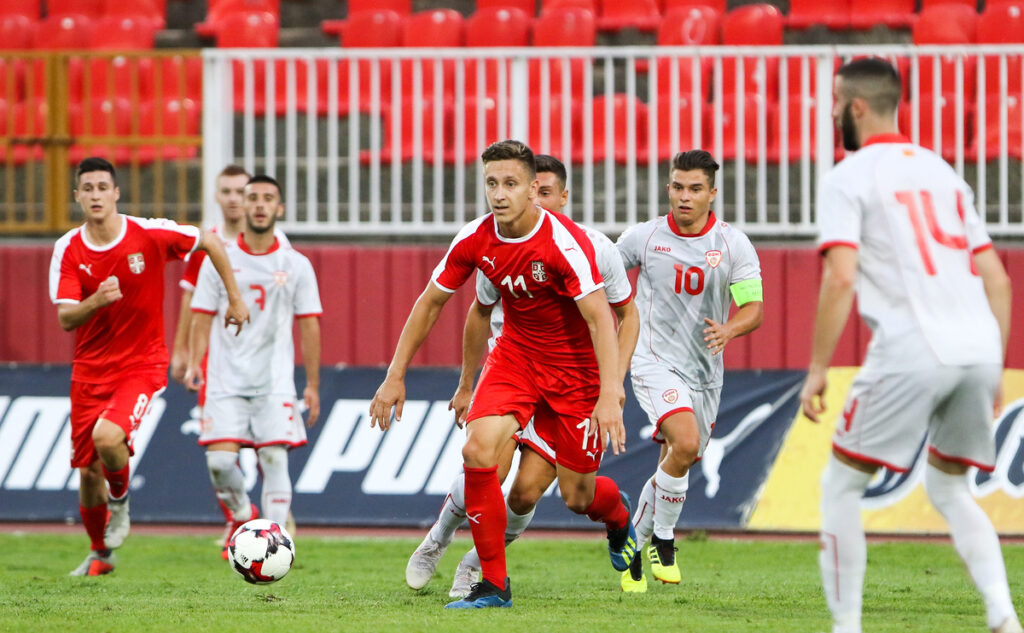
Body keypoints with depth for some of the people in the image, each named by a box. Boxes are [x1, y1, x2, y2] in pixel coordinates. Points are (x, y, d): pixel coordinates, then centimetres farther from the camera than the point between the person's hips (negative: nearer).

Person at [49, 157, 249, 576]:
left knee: (107, 436, -30)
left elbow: (209, 242, 4)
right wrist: (96, 300, -32)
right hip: (90, 369, 3)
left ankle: (121, 502, 3)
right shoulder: (69, 250, -6)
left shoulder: (150, 235, -11)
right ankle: (100, 553, 31)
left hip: (142, 365, -3)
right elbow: (65, 318, -12)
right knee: (88, 471, 6)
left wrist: (235, 298, 7)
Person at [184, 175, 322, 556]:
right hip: (226, 379, 0)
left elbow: (309, 327, 8)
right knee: (220, 460, -10)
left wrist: (313, 385, 5)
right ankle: (241, 514, 19)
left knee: (274, 459, -13)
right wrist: (195, 364, -9)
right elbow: (202, 319, 7)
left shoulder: (295, 265, 6)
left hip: (275, 382, 0)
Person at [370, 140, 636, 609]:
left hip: (575, 367, -4)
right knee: (477, 449, -21)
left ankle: (619, 518, 42)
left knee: (577, 496, 2)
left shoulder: (565, 242, -27)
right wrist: (395, 376, 2)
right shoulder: (475, 240, -12)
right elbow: (430, 302, 2)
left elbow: (600, 318, -31)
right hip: (515, 355, 4)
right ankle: (493, 584, -11)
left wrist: (610, 394, -42)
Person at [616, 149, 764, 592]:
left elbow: (753, 309, -10)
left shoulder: (734, 245, -4)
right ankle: (662, 538, -5)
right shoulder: (643, 238, -4)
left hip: (705, 370, 3)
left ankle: (635, 544, 34)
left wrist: (729, 330, -30)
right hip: (655, 361, -3)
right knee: (685, 444, -25)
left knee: (677, 464, 11)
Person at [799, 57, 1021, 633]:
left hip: (912, 350, -6)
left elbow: (841, 279, -11)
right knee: (948, 485, 22)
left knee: (842, 484, 9)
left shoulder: (849, 178, 1)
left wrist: (818, 368, -6)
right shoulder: (944, 173, 21)